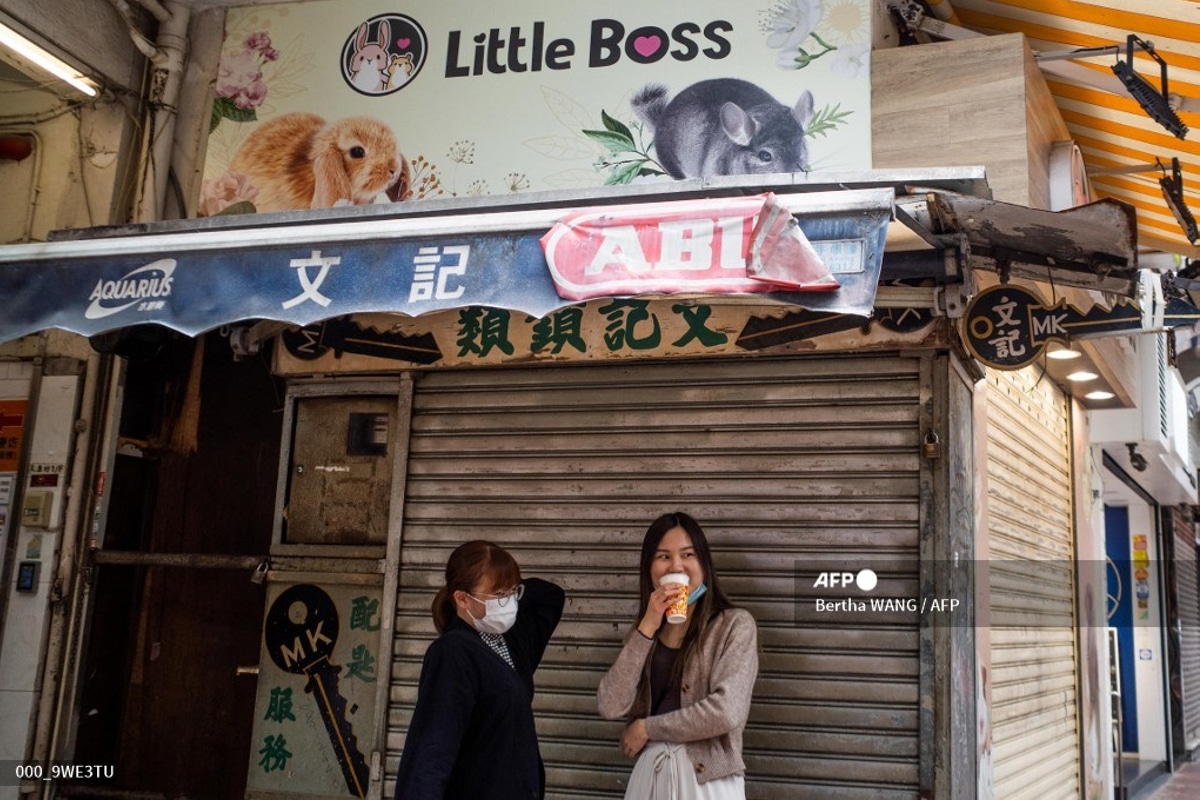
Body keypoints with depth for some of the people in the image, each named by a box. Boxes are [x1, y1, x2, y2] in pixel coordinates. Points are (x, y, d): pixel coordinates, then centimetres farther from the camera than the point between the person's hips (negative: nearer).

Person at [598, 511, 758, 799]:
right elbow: (611, 708, -5)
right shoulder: (644, 631, 9)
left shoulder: (735, 624, -6)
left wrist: (646, 727, -8)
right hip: (649, 773, 4)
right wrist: (647, 627, -12)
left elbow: (726, 712, -19)